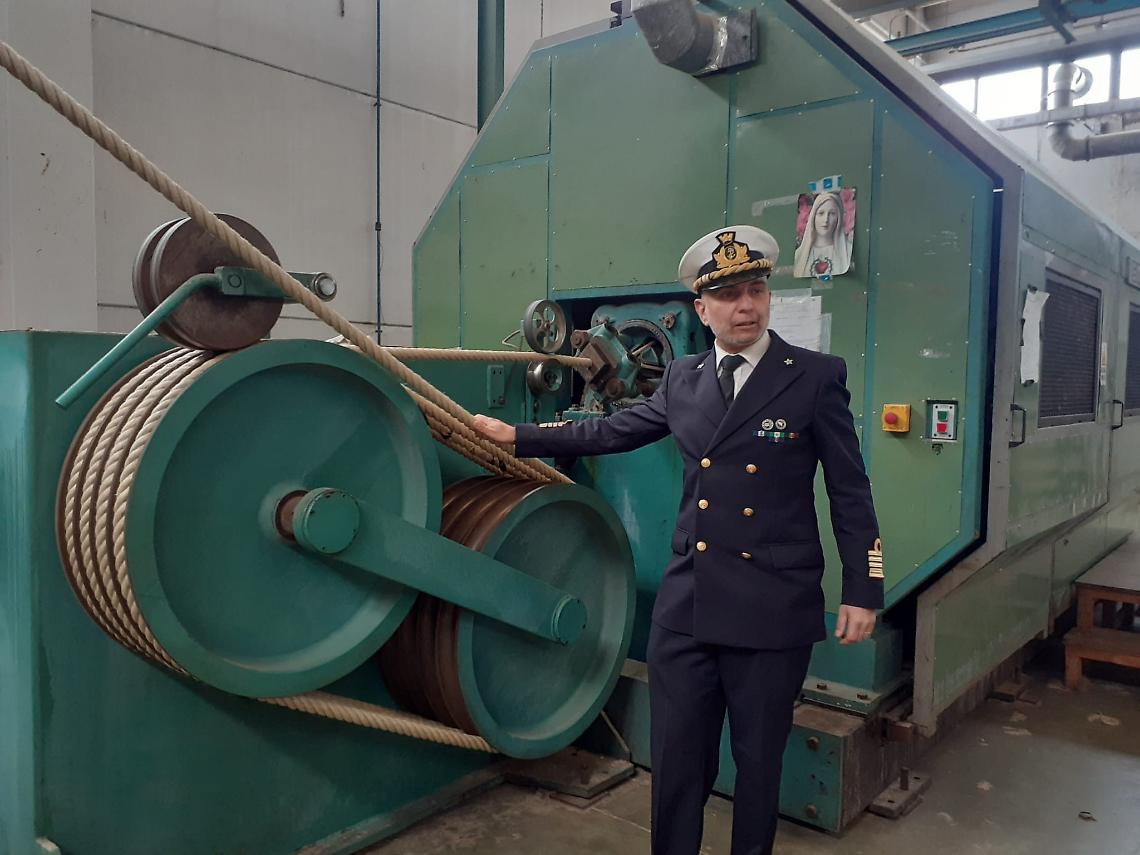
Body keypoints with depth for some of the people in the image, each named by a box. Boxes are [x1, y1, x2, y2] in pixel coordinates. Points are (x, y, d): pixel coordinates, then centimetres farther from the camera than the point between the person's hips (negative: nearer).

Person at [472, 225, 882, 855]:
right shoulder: (681, 379, 8)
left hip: (773, 612, -3)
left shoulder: (817, 377, -3)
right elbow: (608, 432, 17)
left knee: (759, 761, 13)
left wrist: (862, 592, -3)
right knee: (676, 758, 13)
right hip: (685, 608, 3)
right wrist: (516, 437, 19)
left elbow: (850, 493, -1)